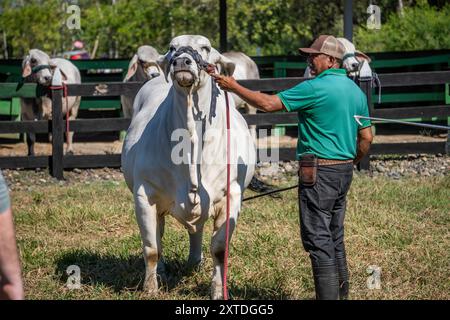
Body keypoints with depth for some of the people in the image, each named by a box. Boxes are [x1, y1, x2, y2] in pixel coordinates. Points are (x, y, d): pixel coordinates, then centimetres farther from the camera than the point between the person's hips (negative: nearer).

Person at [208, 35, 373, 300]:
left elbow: (268, 103, -16)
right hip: (344, 172, 9)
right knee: (335, 238, 17)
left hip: (319, 171, -9)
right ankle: (342, 292, 23)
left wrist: (233, 87, -7)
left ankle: (328, 295, -3)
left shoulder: (316, 88, -15)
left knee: (318, 240, -3)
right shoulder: (357, 92, 10)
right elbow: (366, 138, 13)